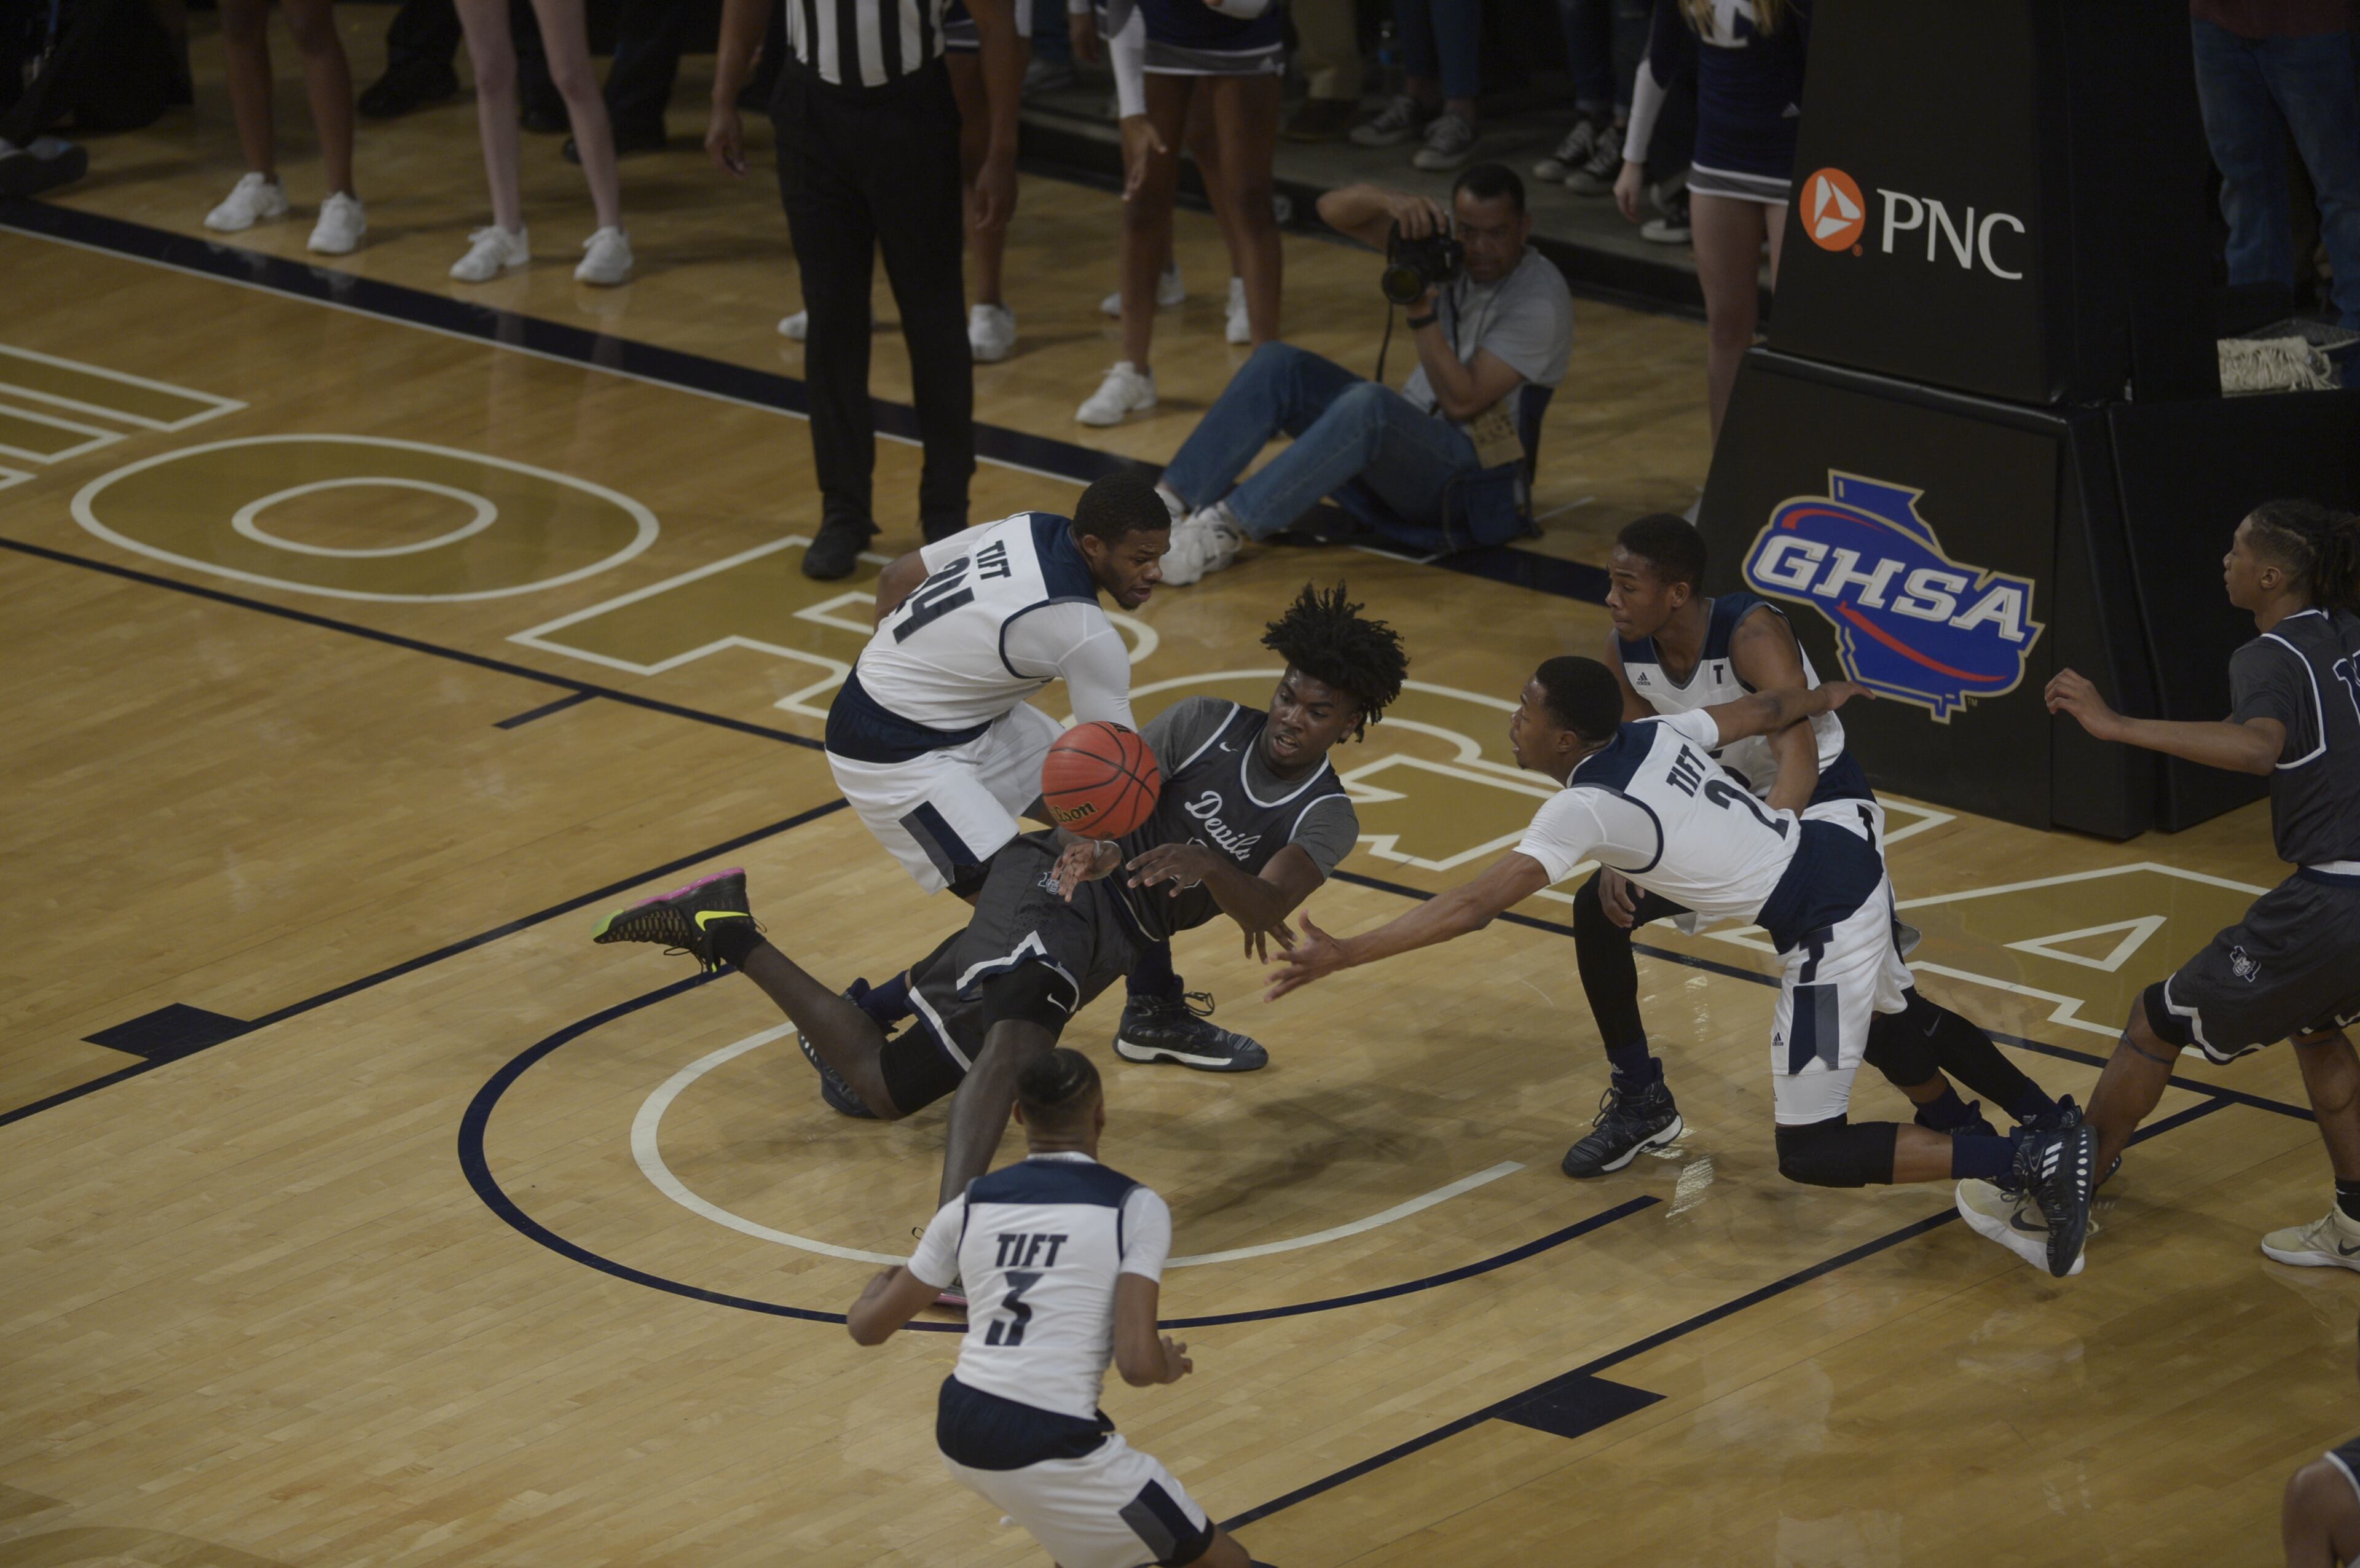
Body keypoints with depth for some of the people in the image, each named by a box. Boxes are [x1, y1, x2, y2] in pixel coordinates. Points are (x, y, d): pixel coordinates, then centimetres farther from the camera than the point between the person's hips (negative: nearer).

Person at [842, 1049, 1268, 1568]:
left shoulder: (971, 1204, 8)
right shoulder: (1135, 1208, -5)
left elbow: (867, 1326, 16)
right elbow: (1138, 1364, -14)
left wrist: (880, 1283, 40)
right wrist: (1172, 1367, 10)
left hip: (958, 1433, 6)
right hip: (1048, 1455, -6)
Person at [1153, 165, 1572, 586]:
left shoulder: (1541, 301, -15)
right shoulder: (1441, 238, 3)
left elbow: (1462, 404, -20)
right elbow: (1334, 209, -2)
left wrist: (1423, 310, -25)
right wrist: (1390, 202, -22)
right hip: (1404, 430, 7)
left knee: (1368, 405, -37)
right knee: (1277, 363, -11)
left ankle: (1229, 526, -37)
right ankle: (1174, 502, -21)